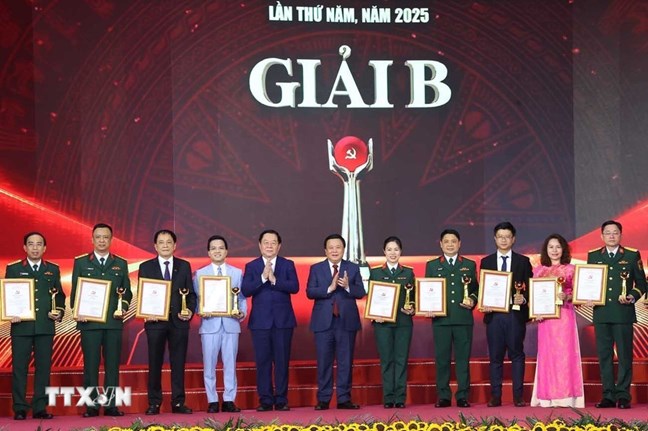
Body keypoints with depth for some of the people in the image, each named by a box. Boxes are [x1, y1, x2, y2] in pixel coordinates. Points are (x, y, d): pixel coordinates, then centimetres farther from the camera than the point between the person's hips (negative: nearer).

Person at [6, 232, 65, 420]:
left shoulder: (53, 269, 13)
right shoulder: (13, 269, 7)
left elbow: (60, 295, 13)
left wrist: (59, 312, -4)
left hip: (45, 326, 2)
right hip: (21, 326, -2)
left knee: (44, 367, 2)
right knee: (19, 367, -2)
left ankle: (40, 408, 7)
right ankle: (20, 409, 2)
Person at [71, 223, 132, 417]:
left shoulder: (121, 264, 12)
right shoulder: (81, 262, 7)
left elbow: (127, 291, 12)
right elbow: (75, 291, 6)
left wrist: (124, 308, -5)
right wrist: (78, 312, -7)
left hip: (114, 321, 2)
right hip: (89, 321, -2)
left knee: (112, 364, 2)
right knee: (90, 364, -1)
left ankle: (111, 405, 6)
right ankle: (91, 406, 2)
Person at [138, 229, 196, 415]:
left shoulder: (184, 266, 9)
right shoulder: (146, 267, 6)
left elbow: (191, 293, 8)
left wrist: (190, 311, -9)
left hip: (179, 321, 1)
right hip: (155, 321, -1)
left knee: (178, 363, 3)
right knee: (155, 364, 4)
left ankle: (178, 402, 8)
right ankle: (154, 403, 9)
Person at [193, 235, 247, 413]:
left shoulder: (237, 273, 11)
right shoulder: (200, 274, 9)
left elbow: (242, 298, 8)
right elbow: (196, 298, 4)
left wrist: (242, 313, -9)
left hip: (231, 323, 1)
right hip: (210, 324, -1)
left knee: (230, 364, 2)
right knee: (209, 365, 0)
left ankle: (229, 400, 8)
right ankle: (212, 401, 7)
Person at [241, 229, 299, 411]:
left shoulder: (288, 265, 7)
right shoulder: (251, 266, 7)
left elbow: (294, 287, -8)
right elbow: (245, 290, -6)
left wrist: (274, 280, -18)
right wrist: (263, 277, -17)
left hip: (283, 320, 0)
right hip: (260, 320, 0)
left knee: (282, 361, 1)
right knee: (263, 361, 1)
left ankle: (281, 400, 7)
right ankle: (265, 400, 6)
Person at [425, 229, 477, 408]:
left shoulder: (470, 265, 13)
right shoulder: (432, 265, 12)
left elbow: (476, 289, 12)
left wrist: (472, 300, -8)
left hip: (463, 318, 0)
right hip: (441, 319, 0)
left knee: (463, 358, 1)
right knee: (442, 358, 1)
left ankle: (463, 396, 5)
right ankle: (443, 396, 7)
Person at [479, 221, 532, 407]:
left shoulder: (523, 261, 8)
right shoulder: (486, 262, 11)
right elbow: (482, 288, 10)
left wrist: (523, 298, -14)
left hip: (516, 314, -1)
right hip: (494, 314, 1)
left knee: (517, 355, 0)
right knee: (495, 356, 2)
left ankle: (518, 396, 3)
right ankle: (495, 396, 6)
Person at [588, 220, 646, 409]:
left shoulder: (632, 256, 7)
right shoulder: (593, 256, 13)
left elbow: (641, 283, 7)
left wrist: (632, 296, -10)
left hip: (623, 312, -2)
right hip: (601, 313, 2)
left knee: (624, 355, -3)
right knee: (604, 355, 3)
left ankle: (623, 395, 1)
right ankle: (608, 395, 8)